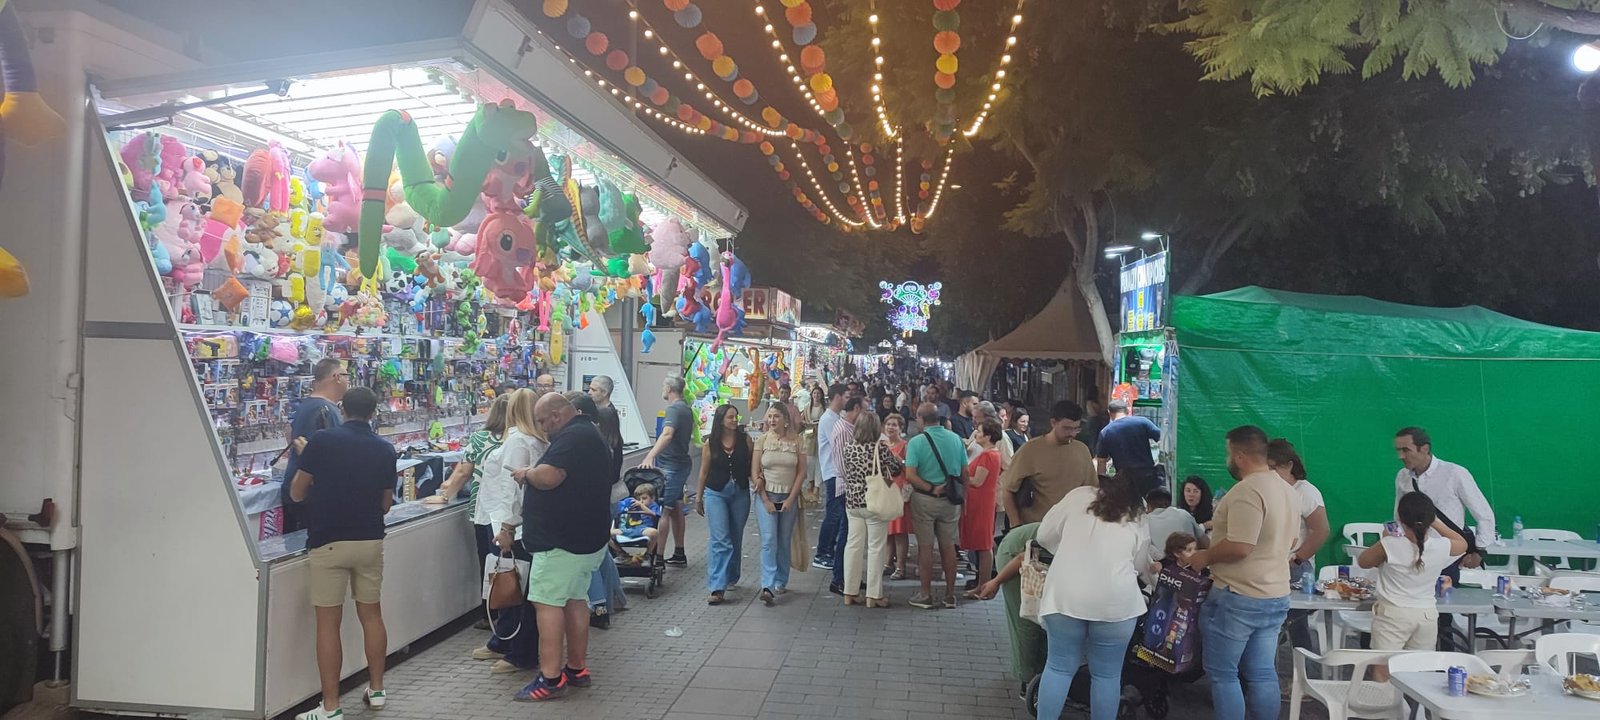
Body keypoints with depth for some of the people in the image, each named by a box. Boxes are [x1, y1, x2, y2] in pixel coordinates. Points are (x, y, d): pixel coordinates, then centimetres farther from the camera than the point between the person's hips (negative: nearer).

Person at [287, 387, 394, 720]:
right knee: (371, 614, 17)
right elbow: (385, 504, 9)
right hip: (370, 541, 4)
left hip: (328, 542, -3)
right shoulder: (385, 449, 2)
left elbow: (296, 493, -1)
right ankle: (376, 689, 26)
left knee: (328, 623, 1)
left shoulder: (321, 441, -7)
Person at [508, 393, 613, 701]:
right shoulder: (590, 434, 17)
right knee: (575, 599, 14)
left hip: (562, 539, -11)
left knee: (547, 602, -7)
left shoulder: (573, 436, -18)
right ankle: (577, 669, 21)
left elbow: (548, 477, -29)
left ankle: (551, 679, -7)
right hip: (584, 537, 11)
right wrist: (534, 474, 15)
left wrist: (526, 473, -10)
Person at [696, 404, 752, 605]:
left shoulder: (745, 439, 0)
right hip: (715, 493, -2)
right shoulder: (711, 443, -2)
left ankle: (731, 577, 35)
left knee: (736, 539, 14)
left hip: (740, 493, 2)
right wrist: (698, 498, 8)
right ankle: (717, 588, -13)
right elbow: (704, 472, 5)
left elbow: (752, 466, 3)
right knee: (719, 540, -10)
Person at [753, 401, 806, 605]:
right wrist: (765, 500, -8)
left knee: (784, 543, 9)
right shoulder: (762, 439, -1)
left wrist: (790, 499, -6)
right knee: (769, 541, -11)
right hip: (766, 496, -1)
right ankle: (768, 586, -14)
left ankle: (780, 582, 24)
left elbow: (801, 472, 0)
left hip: (789, 497, 1)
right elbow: (754, 472, -2)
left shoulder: (796, 440, 0)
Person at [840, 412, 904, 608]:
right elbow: (896, 469, -3)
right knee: (875, 548, 3)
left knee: (853, 545, 11)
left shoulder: (849, 448, 0)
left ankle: (850, 592, 17)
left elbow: (846, 473, 9)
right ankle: (873, 595, 7)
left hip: (852, 502, 5)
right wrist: (902, 464, 17)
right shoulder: (881, 447, -13)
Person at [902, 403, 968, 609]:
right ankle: (950, 595, 18)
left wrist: (931, 489, -14)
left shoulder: (916, 442, -13)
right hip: (950, 500, 4)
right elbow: (964, 474, 3)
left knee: (925, 547, 5)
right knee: (948, 546, 12)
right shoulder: (956, 439, -1)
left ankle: (926, 595, 12)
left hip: (924, 499, -4)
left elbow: (910, 476, -20)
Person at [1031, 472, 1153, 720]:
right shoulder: (1139, 522, 11)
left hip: (1065, 595, 1)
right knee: (1107, 674, 11)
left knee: (1059, 667, 11)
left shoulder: (1079, 496, 9)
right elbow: (1138, 565, 19)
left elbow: (1044, 535, 11)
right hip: (1114, 601, -1)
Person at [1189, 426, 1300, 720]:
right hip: (1275, 596, 9)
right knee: (1262, 674, 14)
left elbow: (1239, 547, -27)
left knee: (1222, 673, 3)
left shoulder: (1247, 490, -21)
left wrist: (1205, 556, -11)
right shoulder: (1287, 489, 10)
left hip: (1238, 598, -9)